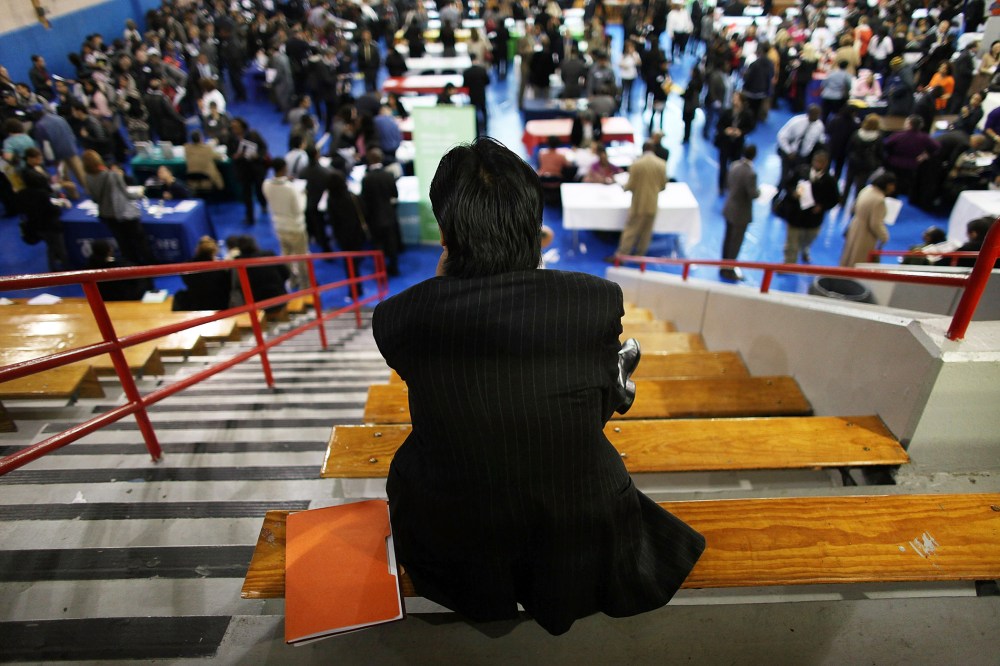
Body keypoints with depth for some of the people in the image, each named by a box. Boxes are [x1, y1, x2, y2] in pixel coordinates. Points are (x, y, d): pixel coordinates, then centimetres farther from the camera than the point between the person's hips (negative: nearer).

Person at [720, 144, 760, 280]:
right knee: (736, 242, 8)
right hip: (741, 213, -7)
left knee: (728, 239, 20)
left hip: (729, 208, 8)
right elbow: (753, 194, -23)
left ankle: (724, 267, 33)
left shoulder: (734, 164, -5)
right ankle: (729, 271, 20)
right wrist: (759, 191, -3)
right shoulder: (750, 173, -29)